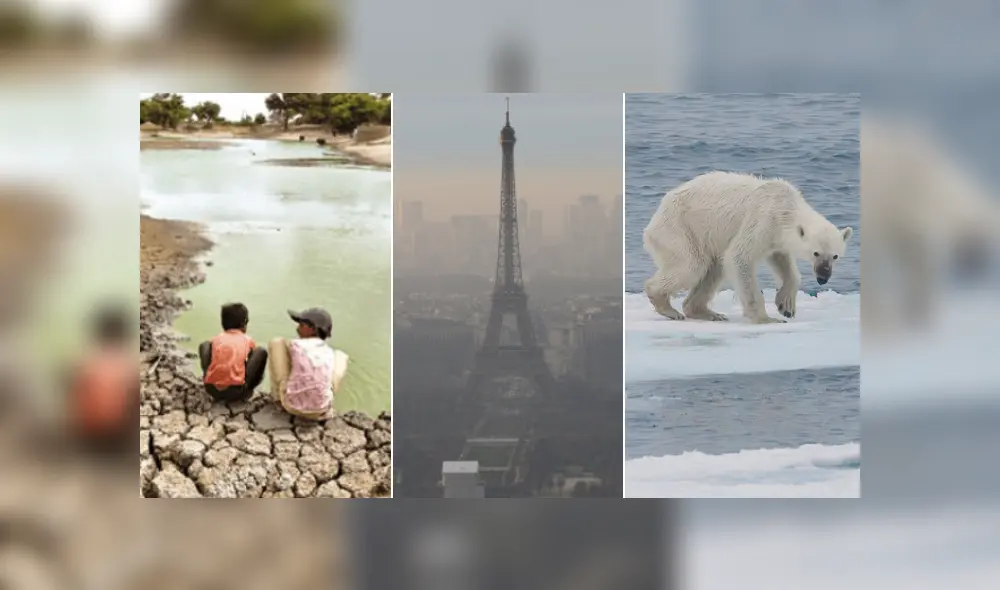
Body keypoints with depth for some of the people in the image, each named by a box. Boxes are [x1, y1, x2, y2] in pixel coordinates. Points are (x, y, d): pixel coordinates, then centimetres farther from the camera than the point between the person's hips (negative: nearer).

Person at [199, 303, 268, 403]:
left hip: (212, 389, 2)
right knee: (261, 352, 12)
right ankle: (246, 391, 17)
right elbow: (255, 358, 32)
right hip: (236, 390, -2)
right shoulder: (248, 340, 15)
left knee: (204, 346, 26)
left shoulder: (216, 339, 18)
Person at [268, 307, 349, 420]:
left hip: (292, 405, -2)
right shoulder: (329, 352, 4)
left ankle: (278, 398, 23)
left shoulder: (295, 345, -4)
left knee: (277, 343, 10)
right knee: (341, 356, 23)